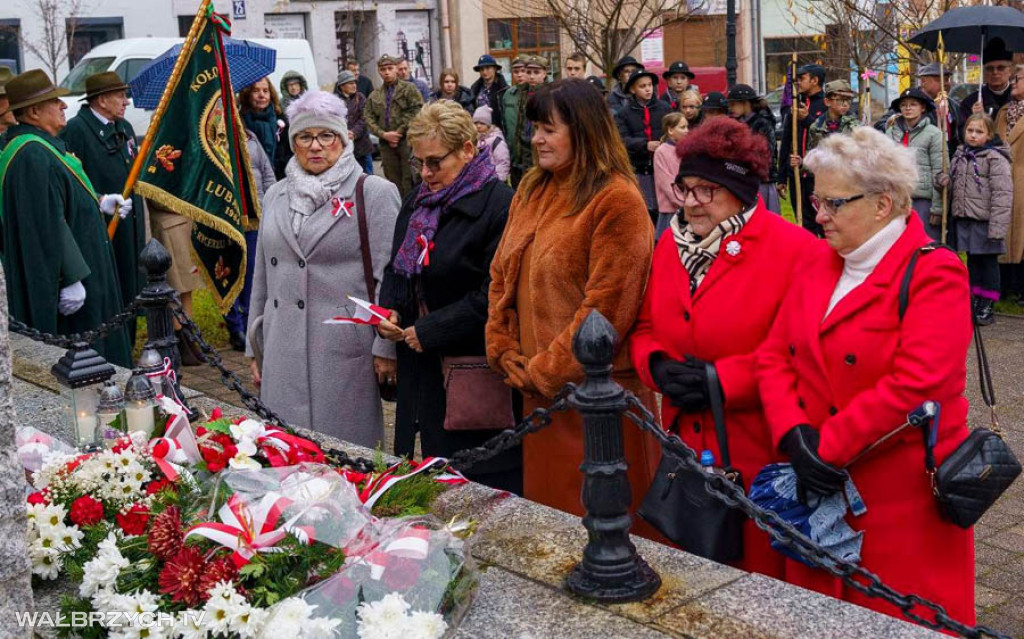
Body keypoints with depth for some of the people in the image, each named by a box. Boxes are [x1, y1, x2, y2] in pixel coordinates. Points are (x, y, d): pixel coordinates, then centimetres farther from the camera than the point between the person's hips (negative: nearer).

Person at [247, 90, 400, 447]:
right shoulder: (276, 197, 16)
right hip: (284, 354, 5)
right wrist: (255, 346, 19)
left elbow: (389, 277, -5)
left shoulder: (373, 193, -1)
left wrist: (386, 348, -9)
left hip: (345, 354, -5)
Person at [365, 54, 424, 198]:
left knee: (409, 180, -8)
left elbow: (416, 111, -7)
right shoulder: (374, 96, 16)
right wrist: (383, 134, -8)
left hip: (407, 140, -4)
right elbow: (369, 118, 8)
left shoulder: (409, 89, 4)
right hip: (386, 144, 4)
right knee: (393, 180, 9)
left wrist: (399, 132, -11)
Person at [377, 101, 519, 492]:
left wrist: (430, 330, -16)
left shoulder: (499, 205, -13)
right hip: (423, 370, 8)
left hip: (475, 371, -7)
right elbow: (396, 270, 23)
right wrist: (389, 311, 2)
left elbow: (494, 297, -18)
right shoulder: (418, 203, 13)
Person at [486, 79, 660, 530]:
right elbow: (502, 275, 14)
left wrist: (546, 372, -13)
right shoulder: (532, 191, 11)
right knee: (547, 516, 16)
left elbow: (606, 306, -18)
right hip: (538, 391, 7)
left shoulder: (617, 201, -13)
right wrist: (505, 352, 3)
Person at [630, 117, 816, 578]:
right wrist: (657, 366, -5)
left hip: (760, 453, -6)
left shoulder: (793, 249, -11)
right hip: (687, 446, 6)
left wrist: (723, 379, -19)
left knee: (763, 571, 3)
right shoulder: (671, 243, 10)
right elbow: (644, 327, 16)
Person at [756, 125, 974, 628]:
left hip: (902, 497, -6)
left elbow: (914, 385, -22)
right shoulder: (817, 261, 10)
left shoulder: (934, 274, -11)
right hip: (819, 489, 6)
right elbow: (774, 356, 5)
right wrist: (794, 436, -12)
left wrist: (827, 448, -19)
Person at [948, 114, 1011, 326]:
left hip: (985, 220, -6)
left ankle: (987, 306, 11)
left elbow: (1002, 194, -14)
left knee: (988, 262, 4)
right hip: (964, 219, 6)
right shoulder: (960, 156, 11)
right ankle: (974, 302, 24)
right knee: (972, 261, 14)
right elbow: (952, 186, 21)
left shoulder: (996, 159, -9)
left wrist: (997, 227, -18)